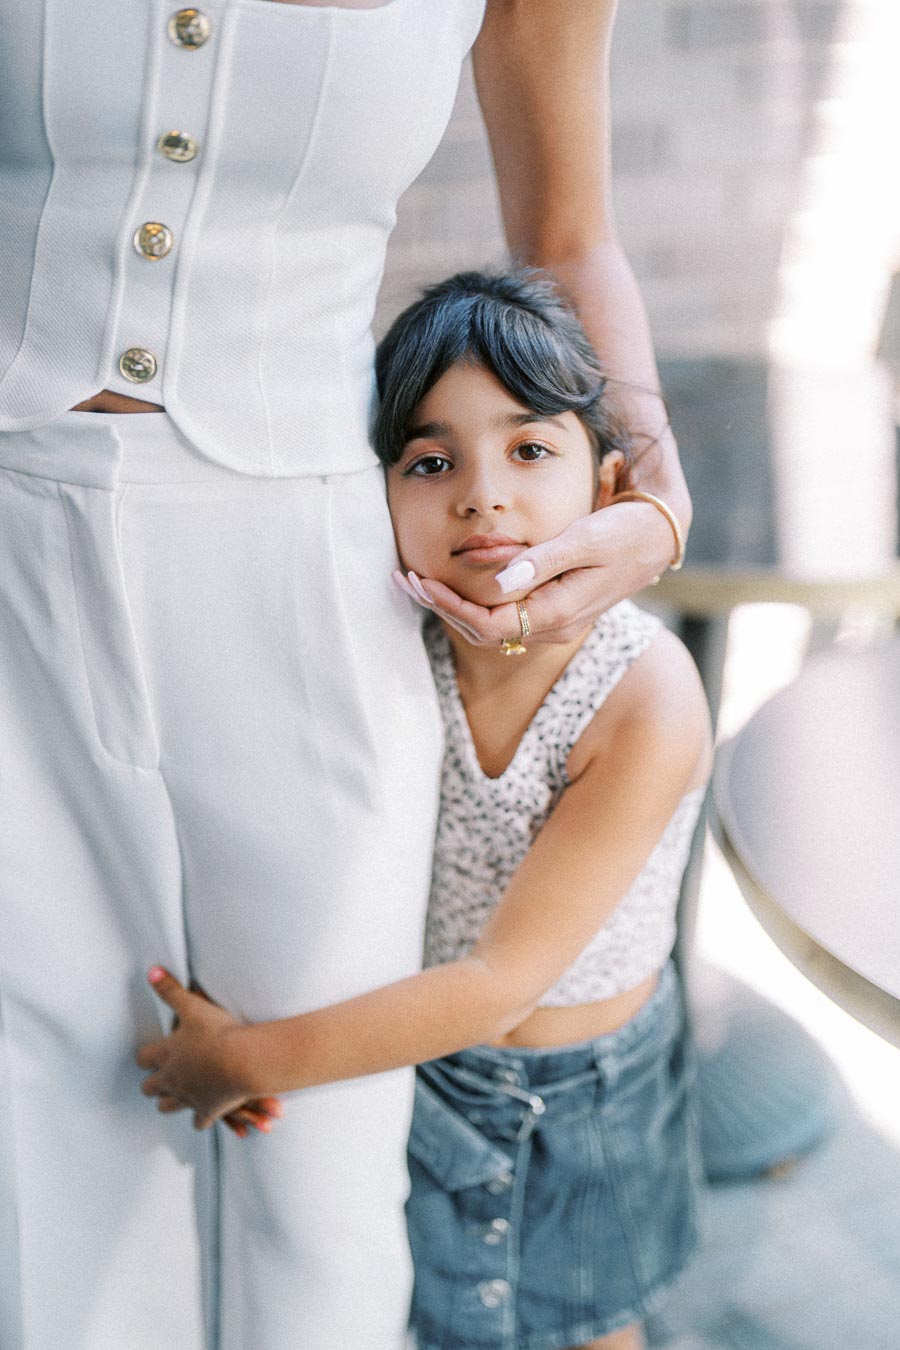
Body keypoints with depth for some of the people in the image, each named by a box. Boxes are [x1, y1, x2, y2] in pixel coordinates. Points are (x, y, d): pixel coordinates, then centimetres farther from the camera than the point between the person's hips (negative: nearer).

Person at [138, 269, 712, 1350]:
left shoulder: (647, 694, -31)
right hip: (423, 1058, 2)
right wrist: (229, 1029, -21)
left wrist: (250, 1060, -26)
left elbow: (501, 980, -31)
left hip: (591, 1091, -2)